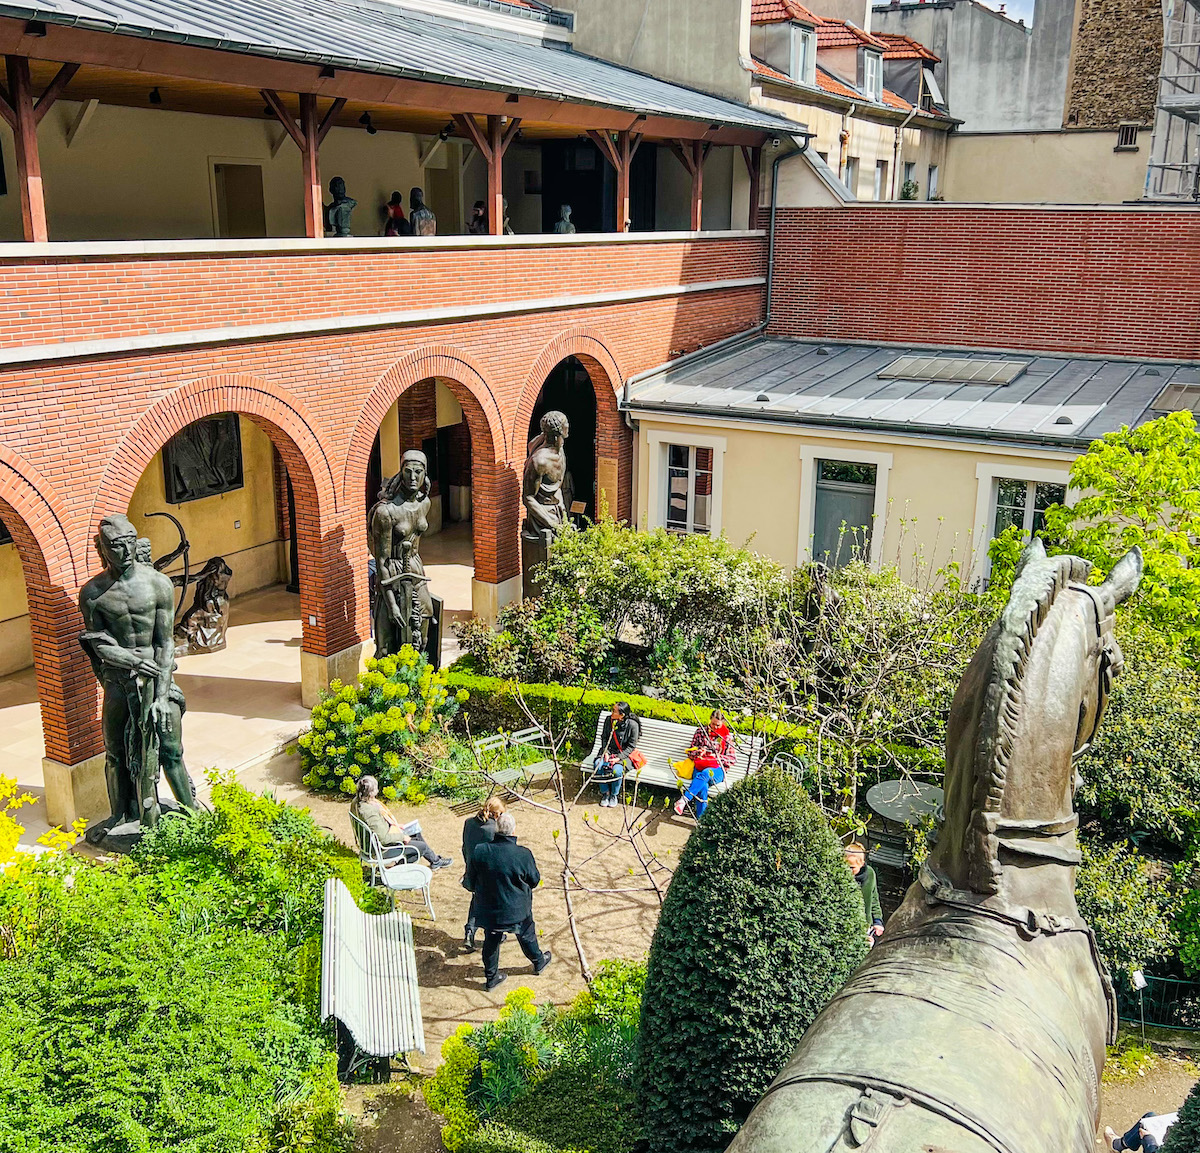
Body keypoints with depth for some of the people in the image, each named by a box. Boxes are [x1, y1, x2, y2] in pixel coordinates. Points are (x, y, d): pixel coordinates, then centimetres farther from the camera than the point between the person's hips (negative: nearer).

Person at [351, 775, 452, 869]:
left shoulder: (357, 801, -7)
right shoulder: (370, 812, -38)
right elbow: (384, 838, -32)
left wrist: (395, 825, 11)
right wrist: (402, 837, -16)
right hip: (384, 849, -10)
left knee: (416, 833, 21)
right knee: (422, 846, 7)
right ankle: (436, 862, 37)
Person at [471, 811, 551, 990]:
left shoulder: (479, 851, -21)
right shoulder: (523, 855, -27)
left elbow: (474, 875, -1)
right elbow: (534, 880, -11)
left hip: (488, 910, 2)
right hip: (516, 910, -2)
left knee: (491, 942, 22)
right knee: (527, 936, 25)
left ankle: (491, 977, 37)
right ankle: (538, 962, 49)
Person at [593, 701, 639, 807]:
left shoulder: (632, 725, -18)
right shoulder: (608, 720, -6)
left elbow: (631, 746, -11)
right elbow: (604, 737, 6)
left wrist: (619, 758, -21)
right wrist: (605, 752, -10)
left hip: (623, 754, -4)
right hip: (609, 751, 4)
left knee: (617, 770, -32)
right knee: (597, 765, -25)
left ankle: (614, 794, -3)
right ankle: (605, 792, -4)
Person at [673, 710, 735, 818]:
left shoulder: (727, 737, 14)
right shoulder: (700, 732, 17)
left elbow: (732, 758, 11)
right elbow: (691, 752, 19)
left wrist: (718, 757, -7)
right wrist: (698, 752, -6)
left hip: (717, 769, -1)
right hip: (700, 766, 1)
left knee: (705, 774, -41)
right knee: (703, 786, -36)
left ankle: (684, 799, -49)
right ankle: (701, 817, -44)